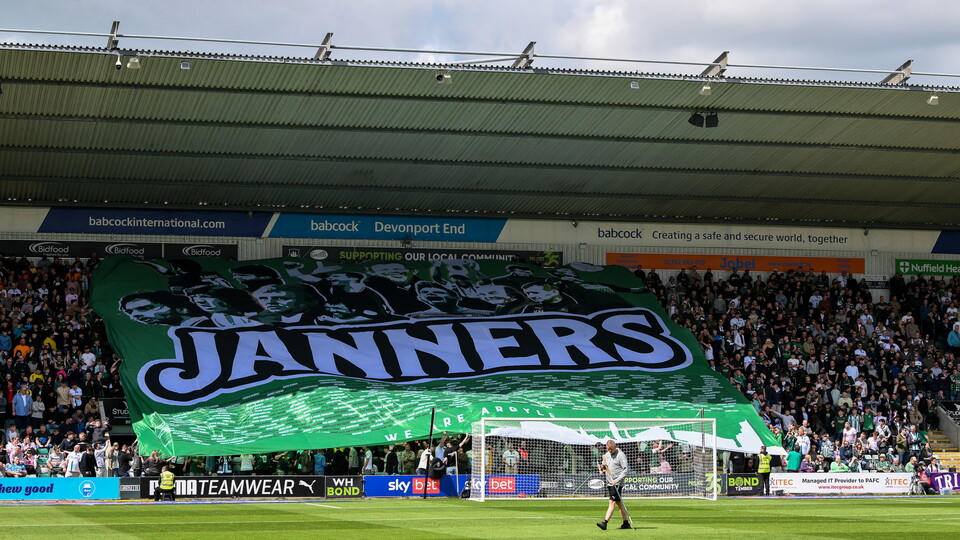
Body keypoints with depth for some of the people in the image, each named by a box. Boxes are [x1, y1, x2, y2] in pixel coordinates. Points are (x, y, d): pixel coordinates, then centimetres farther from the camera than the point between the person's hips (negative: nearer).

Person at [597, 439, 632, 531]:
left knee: (612, 502, -13)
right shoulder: (607, 455, 14)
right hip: (609, 482, 8)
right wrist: (602, 471, 2)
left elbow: (625, 470, -12)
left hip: (617, 483, -8)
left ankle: (604, 523, -21)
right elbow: (604, 466, 26)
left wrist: (617, 480, -19)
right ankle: (626, 523, 15)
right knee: (619, 503, 10)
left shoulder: (620, 455, -8)